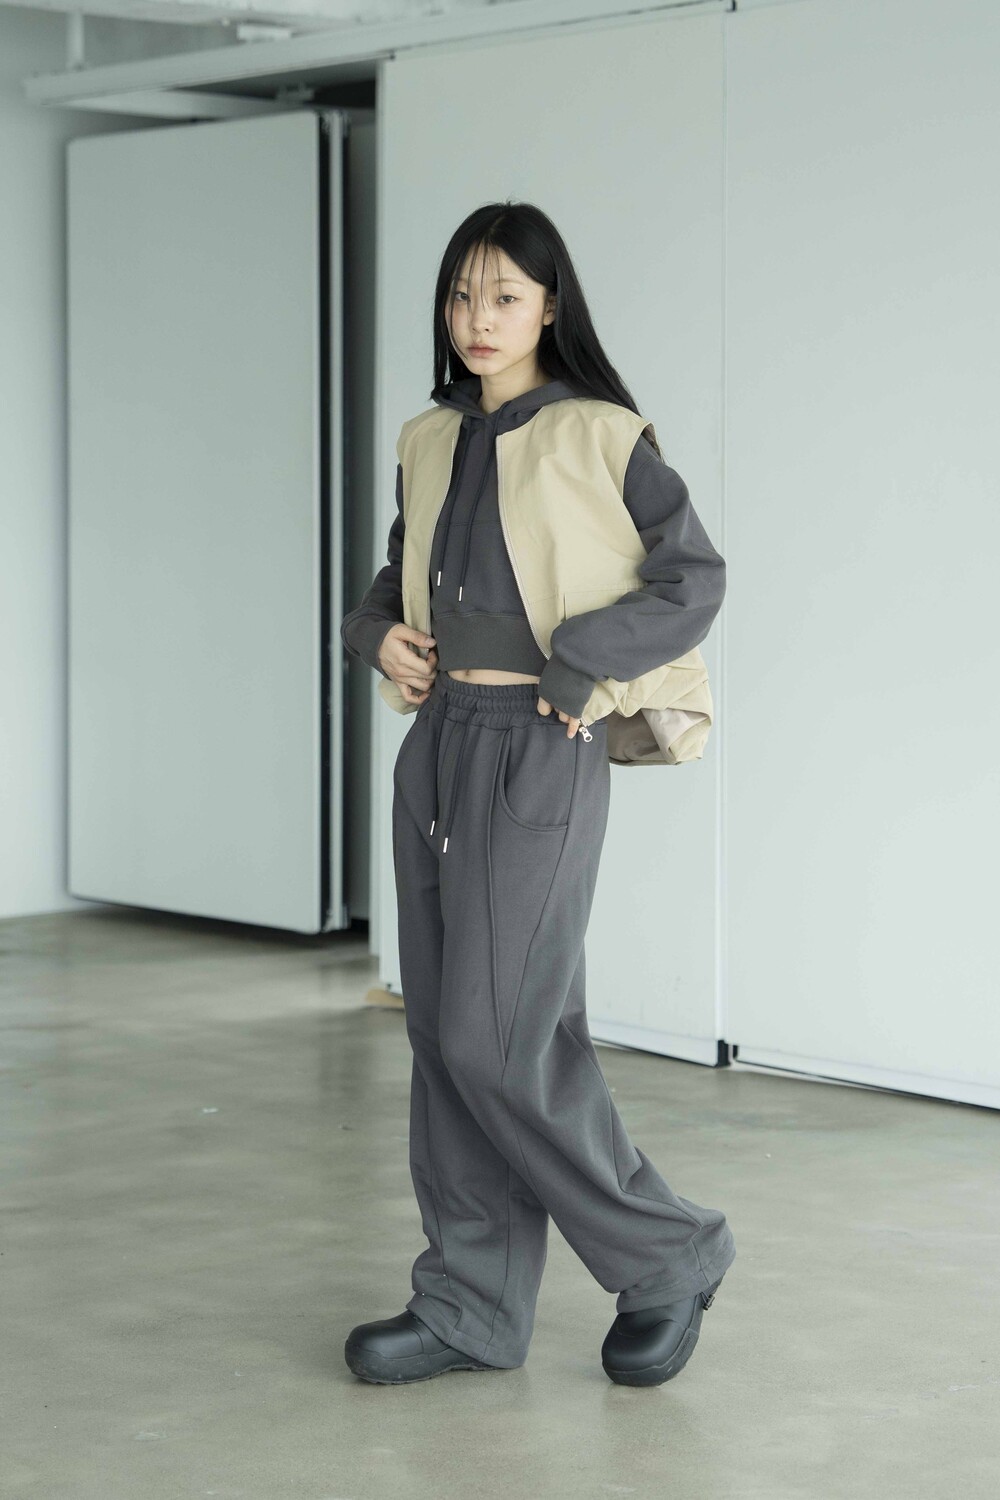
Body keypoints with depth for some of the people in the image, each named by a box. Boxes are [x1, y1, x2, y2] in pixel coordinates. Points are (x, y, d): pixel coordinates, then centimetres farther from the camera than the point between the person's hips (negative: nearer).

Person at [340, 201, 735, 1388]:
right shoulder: (430, 443, 12)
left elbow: (694, 579, -7)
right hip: (436, 744, 7)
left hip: (537, 755, -7)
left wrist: (572, 665, -13)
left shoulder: (599, 438, -6)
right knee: (442, 1032, 6)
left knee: (497, 1040, -9)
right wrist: (380, 635, 3)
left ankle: (667, 1258, 9)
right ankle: (472, 1309, 15)